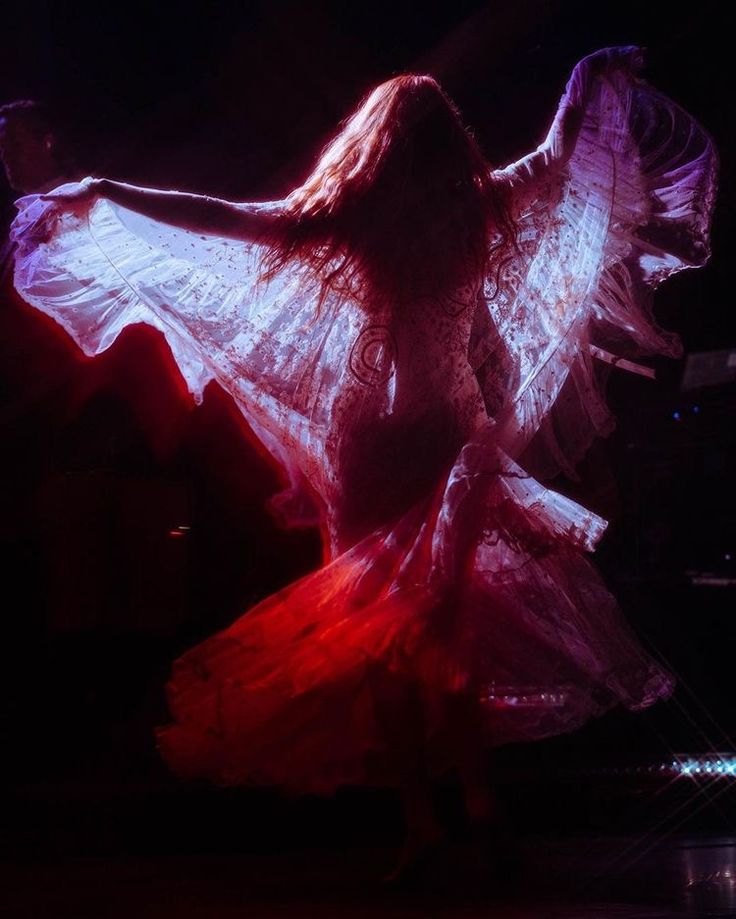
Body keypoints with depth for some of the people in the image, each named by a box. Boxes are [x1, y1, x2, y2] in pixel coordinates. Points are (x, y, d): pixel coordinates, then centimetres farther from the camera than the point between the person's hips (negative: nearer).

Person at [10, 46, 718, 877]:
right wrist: (600, 82, 31)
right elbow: (560, 156, 13)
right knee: (453, 620, 15)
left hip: (374, 452, -2)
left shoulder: (340, 227, -11)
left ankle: (418, 809, 6)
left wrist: (100, 196, 2)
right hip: (457, 438, 2)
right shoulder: (478, 211, -4)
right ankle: (473, 784, 18)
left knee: (381, 628, 5)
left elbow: (218, 219, -8)